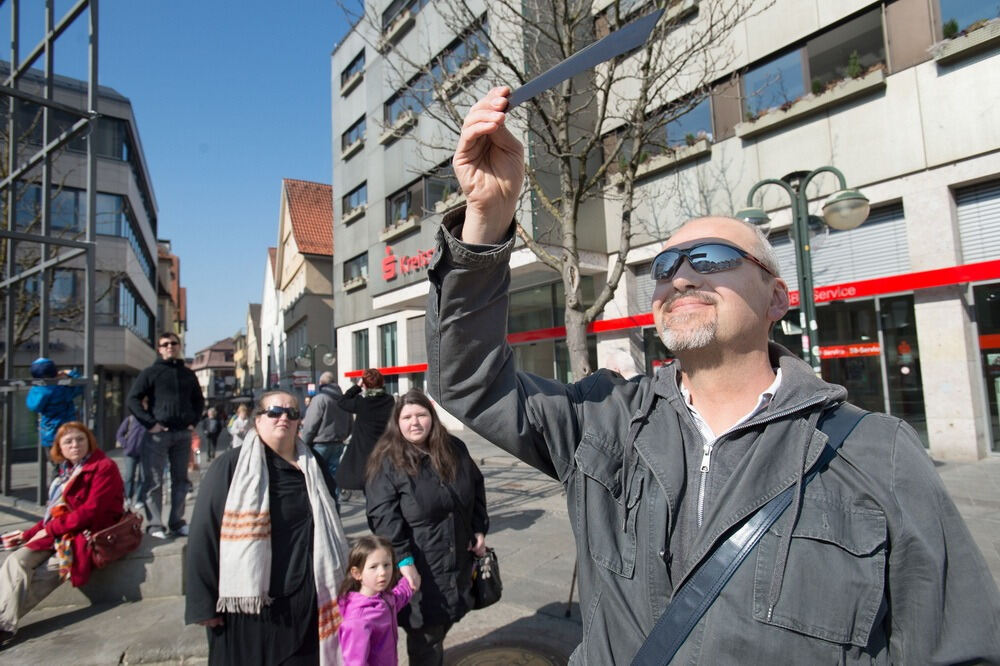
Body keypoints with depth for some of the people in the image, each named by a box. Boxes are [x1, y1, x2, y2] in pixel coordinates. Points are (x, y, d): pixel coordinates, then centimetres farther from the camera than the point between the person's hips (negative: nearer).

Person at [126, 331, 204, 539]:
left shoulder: (188, 374, 15)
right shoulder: (151, 372, 3)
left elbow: (199, 400, 23)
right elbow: (133, 399, -3)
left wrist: (193, 421, 9)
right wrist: (150, 423, -11)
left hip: (183, 434, 4)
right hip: (158, 434, -4)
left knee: (180, 481, 9)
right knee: (154, 482, -2)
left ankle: (177, 522, 18)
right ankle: (154, 525, 5)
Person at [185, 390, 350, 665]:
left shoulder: (312, 467, 7)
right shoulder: (230, 467, -6)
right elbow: (204, 535, -8)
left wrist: (333, 589, 14)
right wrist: (203, 602, -10)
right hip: (247, 604, -3)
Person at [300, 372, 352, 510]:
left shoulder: (319, 399, -13)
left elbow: (310, 426, -15)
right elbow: (350, 426, 14)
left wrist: (303, 445, -6)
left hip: (320, 445, -6)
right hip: (338, 445, 6)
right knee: (333, 478, 11)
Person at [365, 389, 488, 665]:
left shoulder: (455, 449, 4)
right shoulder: (387, 461, -12)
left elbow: (477, 489, 15)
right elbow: (384, 516, -18)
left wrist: (480, 530, 11)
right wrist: (403, 559, -24)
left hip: (458, 560, 5)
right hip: (419, 566, -5)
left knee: (444, 623, 20)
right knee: (426, 633, 4)